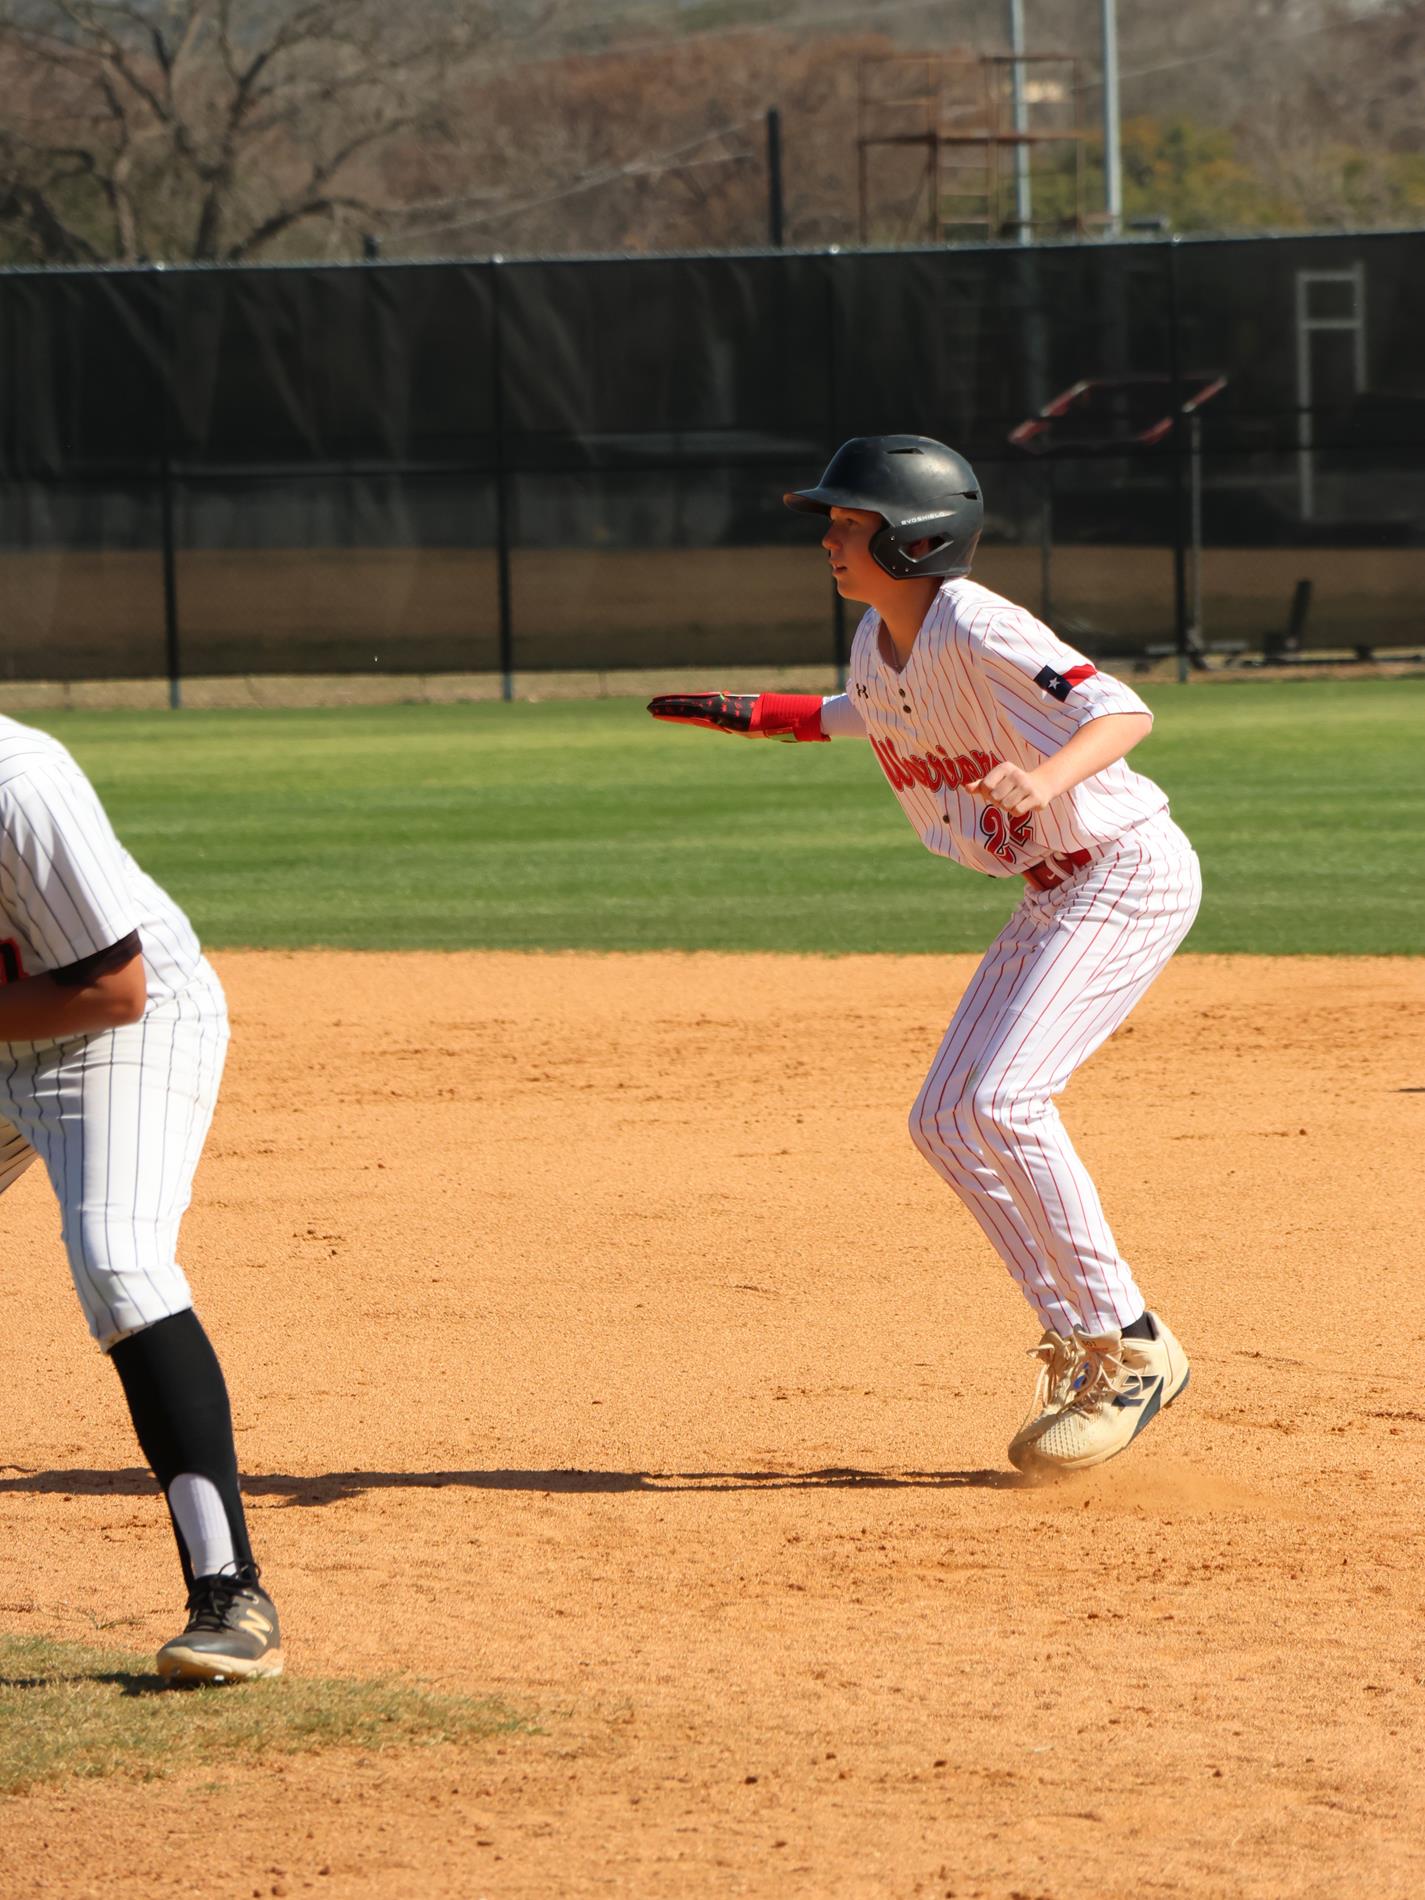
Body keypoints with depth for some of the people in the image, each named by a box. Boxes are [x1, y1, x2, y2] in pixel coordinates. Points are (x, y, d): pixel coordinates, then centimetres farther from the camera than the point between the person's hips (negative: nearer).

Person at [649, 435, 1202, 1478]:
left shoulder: (975, 631, -23)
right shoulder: (880, 639, 4)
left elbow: (1122, 711, -33)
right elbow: (861, 714, 29)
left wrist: (1046, 778, -51)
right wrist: (751, 713, 22)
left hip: (1129, 873, -10)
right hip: (1055, 896, 10)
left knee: (1000, 1102, -21)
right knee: (947, 1121, 5)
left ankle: (1133, 1350, -13)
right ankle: (1076, 1348, 10)